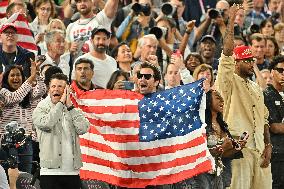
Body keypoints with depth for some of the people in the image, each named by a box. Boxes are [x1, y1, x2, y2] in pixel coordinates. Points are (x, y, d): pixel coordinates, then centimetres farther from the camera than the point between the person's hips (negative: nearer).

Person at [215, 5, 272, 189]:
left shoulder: (256, 88, 21)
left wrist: (268, 146, 8)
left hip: (259, 150, 7)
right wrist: (231, 20, -14)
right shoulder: (229, 82, 0)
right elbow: (227, 52, -13)